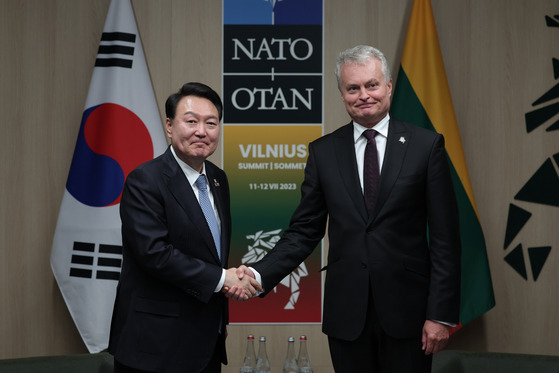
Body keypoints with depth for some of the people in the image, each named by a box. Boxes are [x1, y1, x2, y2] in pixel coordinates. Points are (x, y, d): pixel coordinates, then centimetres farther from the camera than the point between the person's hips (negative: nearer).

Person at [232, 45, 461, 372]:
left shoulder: (427, 145, -1)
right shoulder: (323, 152, 5)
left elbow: (445, 238, -3)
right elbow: (304, 232, 5)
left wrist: (441, 314, -7)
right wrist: (260, 275, -10)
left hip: (406, 310, -1)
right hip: (346, 315, 2)